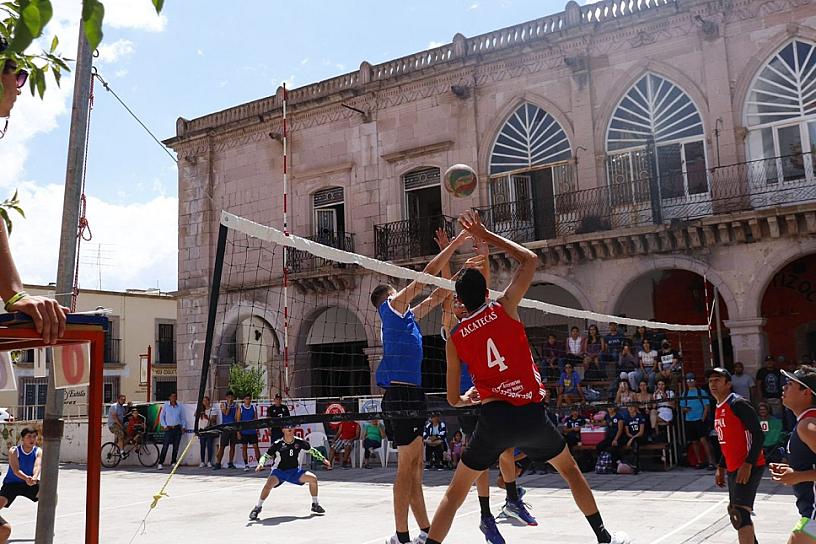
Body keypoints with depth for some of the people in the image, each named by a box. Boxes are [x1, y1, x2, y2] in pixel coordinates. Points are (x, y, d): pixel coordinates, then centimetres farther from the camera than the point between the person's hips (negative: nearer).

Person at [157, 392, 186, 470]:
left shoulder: (180, 407, 8)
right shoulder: (165, 406, 2)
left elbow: (182, 418, 15)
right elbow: (161, 417, 5)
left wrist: (183, 426, 2)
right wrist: (164, 426, -4)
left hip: (177, 428, 3)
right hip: (168, 428, -3)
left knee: (176, 446, 4)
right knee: (165, 446, -9)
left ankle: (173, 462, 14)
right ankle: (160, 463, -7)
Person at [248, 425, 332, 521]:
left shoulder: (299, 442, -6)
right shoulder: (277, 444, -14)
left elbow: (312, 451, 8)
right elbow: (266, 456, -9)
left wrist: (323, 459, 4)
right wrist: (261, 464, -29)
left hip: (294, 470, 3)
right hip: (279, 471, -3)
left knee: (313, 478, -10)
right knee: (269, 484, -32)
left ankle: (315, 505, 9)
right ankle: (258, 507, -13)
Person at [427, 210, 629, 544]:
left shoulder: (454, 340, 5)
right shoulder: (505, 309, 0)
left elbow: (454, 399, 10)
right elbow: (530, 260, 13)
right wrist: (485, 235, 17)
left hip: (493, 418, 0)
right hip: (532, 413, 0)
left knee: (454, 493, 10)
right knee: (569, 469, 26)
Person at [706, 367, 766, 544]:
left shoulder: (738, 403, -14)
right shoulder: (718, 409, 14)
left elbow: (758, 435, -19)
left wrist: (748, 465, -25)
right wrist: (721, 468, 21)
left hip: (748, 468, -10)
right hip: (733, 469, 10)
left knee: (740, 515, -17)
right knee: (735, 511, 19)